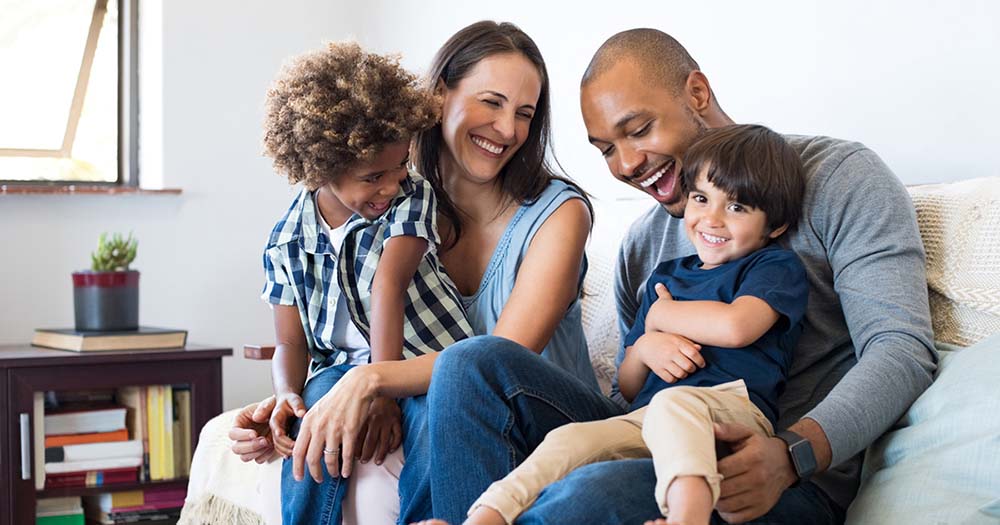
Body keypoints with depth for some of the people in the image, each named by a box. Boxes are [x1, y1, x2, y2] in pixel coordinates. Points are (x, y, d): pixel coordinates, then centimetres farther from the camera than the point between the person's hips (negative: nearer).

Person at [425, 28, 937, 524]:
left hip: (798, 478, -6)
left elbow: (902, 347, -11)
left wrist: (791, 456, -27)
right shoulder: (642, 243, 19)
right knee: (476, 361, -11)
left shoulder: (837, 176, 0)